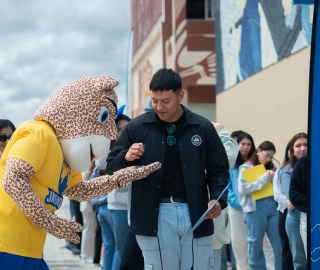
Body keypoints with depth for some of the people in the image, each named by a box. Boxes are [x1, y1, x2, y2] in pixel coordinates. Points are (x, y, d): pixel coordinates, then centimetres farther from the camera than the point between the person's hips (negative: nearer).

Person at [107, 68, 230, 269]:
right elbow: (112, 168, 6)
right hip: (155, 216, -1)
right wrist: (126, 157, -17)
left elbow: (218, 169, 8)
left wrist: (218, 199, -9)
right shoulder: (137, 127, 2)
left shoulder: (203, 127, 4)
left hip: (196, 214, 1)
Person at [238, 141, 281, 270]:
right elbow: (244, 189, -12)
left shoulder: (270, 167, 17)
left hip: (273, 207, 4)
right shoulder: (245, 168, 2)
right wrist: (264, 178, -11)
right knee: (256, 246, 5)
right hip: (255, 209, -4)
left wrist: (274, 179, -6)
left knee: (280, 245, 0)